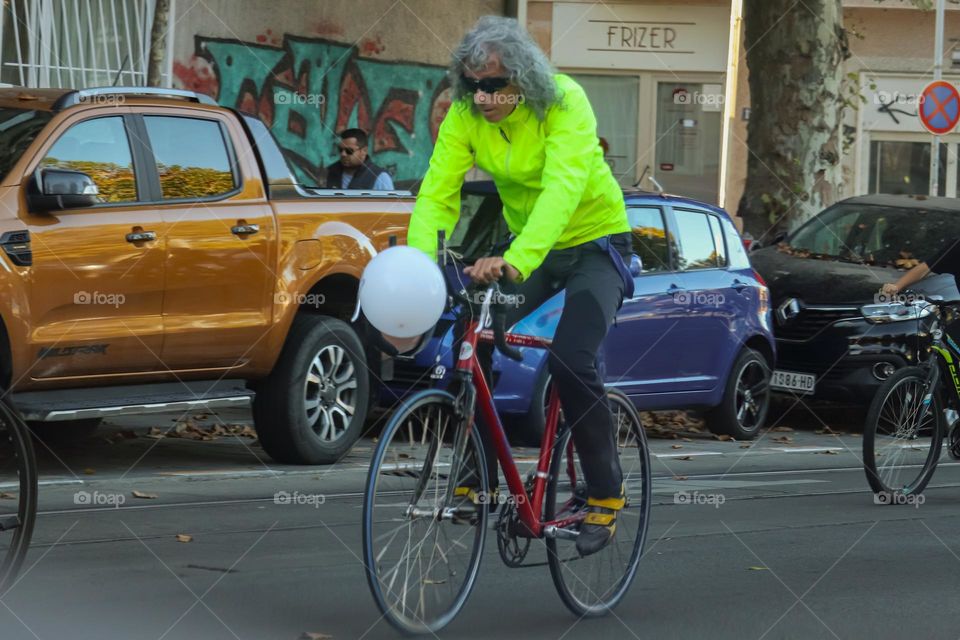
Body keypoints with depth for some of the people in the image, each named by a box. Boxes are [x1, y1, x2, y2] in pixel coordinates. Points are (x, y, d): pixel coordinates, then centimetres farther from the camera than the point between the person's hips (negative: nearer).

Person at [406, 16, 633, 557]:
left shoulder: (564, 104, -28)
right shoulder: (466, 115, -13)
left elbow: (562, 188, -42)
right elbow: (437, 192, -20)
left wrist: (516, 261, -57)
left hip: (594, 244, -5)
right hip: (523, 246, 5)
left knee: (571, 361, -24)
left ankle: (606, 494, -7)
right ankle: (479, 480, 5)